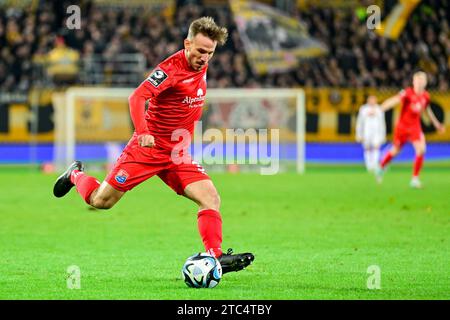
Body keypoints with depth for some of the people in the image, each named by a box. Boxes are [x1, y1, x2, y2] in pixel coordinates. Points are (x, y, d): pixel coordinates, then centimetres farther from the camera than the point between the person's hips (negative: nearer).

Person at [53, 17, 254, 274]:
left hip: (177, 154, 6)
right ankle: (76, 175, 33)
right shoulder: (172, 68, -18)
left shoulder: (201, 68, 6)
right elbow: (137, 98, -29)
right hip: (148, 148, -6)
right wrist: (143, 132, -42)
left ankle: (215, 256, -14)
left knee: (211, 198, -13)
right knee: (101, 201, 2)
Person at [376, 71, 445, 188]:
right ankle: (381, 167, 38)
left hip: (415, 127, 4)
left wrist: (436, 124, 28)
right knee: (395, 150, 8)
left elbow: (428, 110, 20)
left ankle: (415, 178, -5)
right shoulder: (408, 93, -16)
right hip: (403, 125, -4)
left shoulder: (426, 96, 1)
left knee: (421, 149, -16)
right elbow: (394, 100, -26)